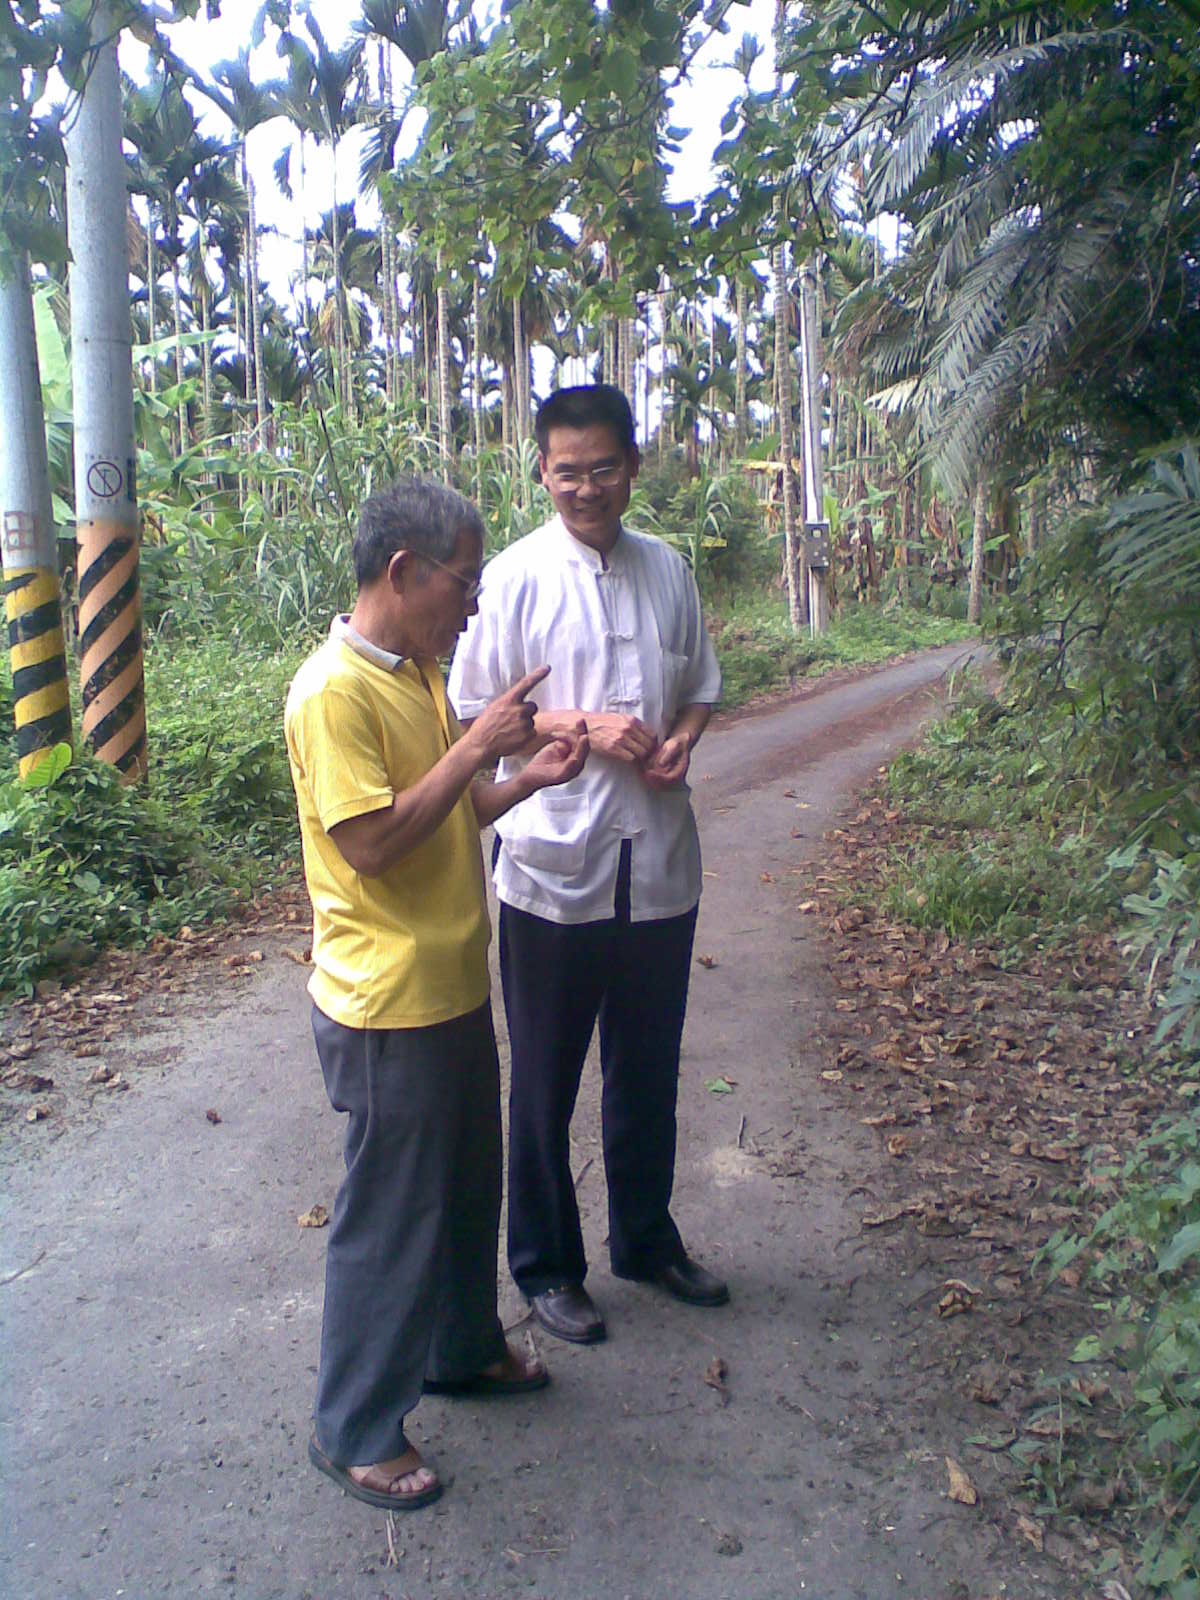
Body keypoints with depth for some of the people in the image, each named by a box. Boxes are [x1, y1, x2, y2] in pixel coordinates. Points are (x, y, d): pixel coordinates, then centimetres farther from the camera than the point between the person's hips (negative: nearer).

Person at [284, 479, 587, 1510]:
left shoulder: (419, 674, 10)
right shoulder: (334, 691, -20)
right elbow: (371, 842, -25)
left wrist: (530, 777, 1)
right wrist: (476, 747, -22)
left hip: (454, 988, 9)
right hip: (389, 1006, -9)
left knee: (467, 1186, 23)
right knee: (389, 1217, 5)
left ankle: (463, 1348, 44)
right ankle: (355, 1431, 25)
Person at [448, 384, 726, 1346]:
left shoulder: (667, 570, 7)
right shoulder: (518, 577, -6)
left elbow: (702, 685, 16)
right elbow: (475, 709, -6)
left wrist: (680, 743, -5)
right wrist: (586, 727, -18)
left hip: (659, 863, 4)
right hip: (554, 868, -4)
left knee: (648, 1071, 18)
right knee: (545, 1083, 10)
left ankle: (647, 1239, 39)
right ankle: (545, 1265, 29)